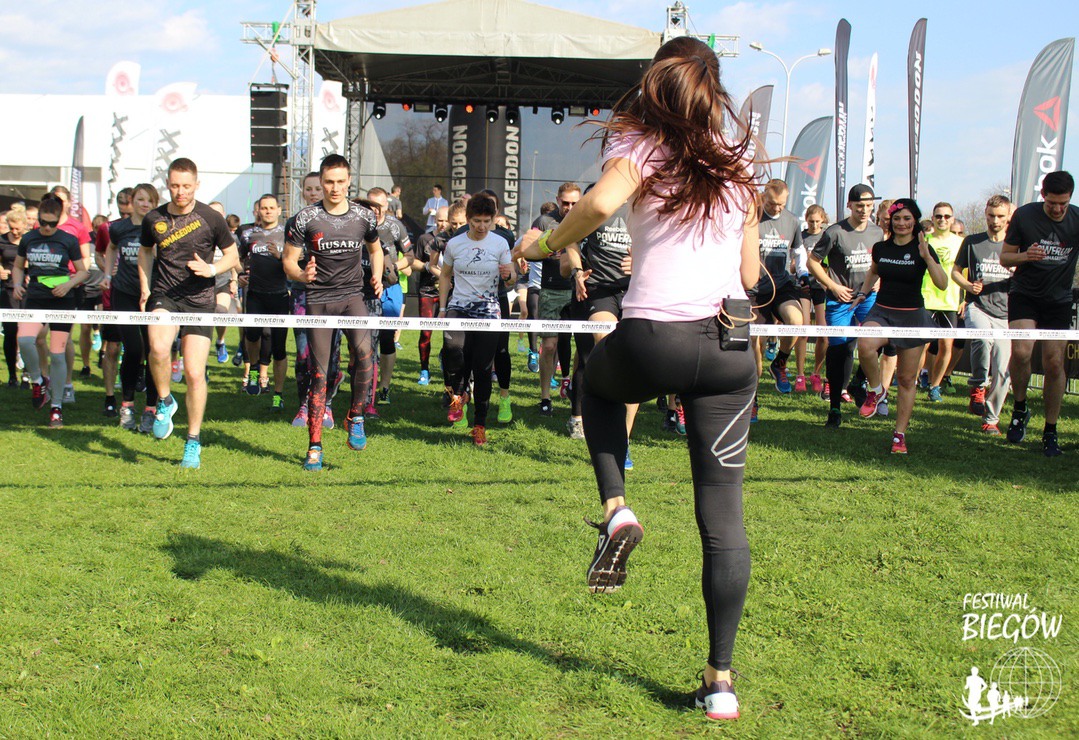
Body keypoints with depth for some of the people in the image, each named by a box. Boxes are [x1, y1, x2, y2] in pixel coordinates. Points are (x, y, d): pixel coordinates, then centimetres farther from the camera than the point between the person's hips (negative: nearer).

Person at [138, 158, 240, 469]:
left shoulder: (211, 218, -3)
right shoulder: (154, 219, 4)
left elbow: (232, 256, 7)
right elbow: (145, 252, 23)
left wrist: (211, 269, -12)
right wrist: (145, 288, 12)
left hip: (199, 302, -1)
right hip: (163, 297, 1)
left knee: (195, 373, -5)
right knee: (159, 348, -30)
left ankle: (193, 442, 12)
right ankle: (165, 402, -1)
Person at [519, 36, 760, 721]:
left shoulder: (639, 145, 1)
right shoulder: (739, 163, 14)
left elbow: (601, 203, -22)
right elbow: (750, 273, 16)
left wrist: (548, 243, -4)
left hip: (653, 339, -3)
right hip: (731, 347, 3)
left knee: (598, 378, 35)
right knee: (723, 516, 6)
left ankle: (617, 508, 13)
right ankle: (721, 679, 6)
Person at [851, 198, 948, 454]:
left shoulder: (922, 249, -5)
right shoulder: (880, 248, 4)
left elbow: (942, 284, -16)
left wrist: (927, 257, -26)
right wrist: (862, 293, 17)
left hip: (912, 316, -1)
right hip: (882, 311, 2)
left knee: (907, 378, 4)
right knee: (865, 345, -32)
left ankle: (900, 434, 16)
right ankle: (875, 389, -4)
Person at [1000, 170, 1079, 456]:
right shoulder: (1024, 215, -8)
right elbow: (1004, 258, 0)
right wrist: (1025, 256, -21)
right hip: (1024, 294, -1)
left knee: (1054, 363, -3)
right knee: (1020, 351, -22)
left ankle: (1050, 431, 11)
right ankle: (1019, 408, 3)